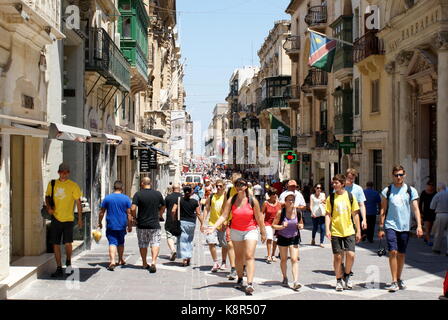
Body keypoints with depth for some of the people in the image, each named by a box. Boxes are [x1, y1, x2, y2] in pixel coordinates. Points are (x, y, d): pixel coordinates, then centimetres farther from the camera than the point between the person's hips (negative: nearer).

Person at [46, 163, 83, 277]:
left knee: (68, 243, -12)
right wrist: (48, 207, 0)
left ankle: (68, 263, 16)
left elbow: (78, 202, 1)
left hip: (68, 219, -3)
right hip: (55, 218, 3)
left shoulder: (73, 186, -2)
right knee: (56, 244, 5)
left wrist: (80, 219, -1)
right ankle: (59, 268, 17)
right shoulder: (52, 184, 6)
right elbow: (47, 196, 20)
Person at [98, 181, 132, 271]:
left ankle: (112, 261, -25)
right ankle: (120, 260, 32)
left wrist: (100, 222, 16)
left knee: (112, 243, -7)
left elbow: (101, 212, 3)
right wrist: (130, 225, 6)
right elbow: (129, 213, -1)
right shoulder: (126, 198, -2)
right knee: (120, 242, 19)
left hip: (111, 225, -1)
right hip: (122, 226, 1)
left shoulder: (107, 198, -1)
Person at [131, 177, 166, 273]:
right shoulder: (158, 194, 1)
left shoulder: (138, 194, -8)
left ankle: (145, 264, 25)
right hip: (154, 224, 0)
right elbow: (163, 207, 12)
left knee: (143, 245, 14)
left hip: (141, 224, 0)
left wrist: (135, 217, 0)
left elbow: (133, 208, -17)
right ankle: (153, 262, -17)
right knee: (155, 244, 2)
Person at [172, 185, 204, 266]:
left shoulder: (179, 200, -4)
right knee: (190, 240, 17)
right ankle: (189, 258, 18)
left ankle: (184, 259, -7)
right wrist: (202, 223, 7)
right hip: (192, 222, 2)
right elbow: (198, 213, 0)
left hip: (182, 221, -1)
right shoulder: (195, 202, -2)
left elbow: (173, 211, -8)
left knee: (183, 240, 1)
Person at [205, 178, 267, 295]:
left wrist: (263, 233, 3)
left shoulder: (252, 200, -9)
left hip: (250, 230, -3)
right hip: (236, 231, 3)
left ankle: (250, 283, -19)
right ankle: (240, 279, 27)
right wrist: (214, 227, -20)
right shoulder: (231, 200, -5)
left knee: (249, 256, -12)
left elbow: (259, 218, -2)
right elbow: (224, 216, -8)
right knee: (238, 256, 11)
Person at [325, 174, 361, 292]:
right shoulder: (331, 198, 1)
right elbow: (328, 215, 2)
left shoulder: (351, 196, 2)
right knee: (337, 257, 2)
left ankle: (347, 275, 17)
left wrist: (358, 231, 5)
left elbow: (355, 214, 7)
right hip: (335, 232, 0)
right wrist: (327, 230, -10)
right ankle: (339, 280, 17)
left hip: (349, 231, 0)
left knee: (351, 255, -9)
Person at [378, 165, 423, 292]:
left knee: (401, 254, 9)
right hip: (391, 226, -2)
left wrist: (419, 226, -9)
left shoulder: (411, 191, 4)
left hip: (405, 227, 2)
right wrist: (381, 228, 3)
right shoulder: (387, 191, 3)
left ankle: (399, 279, 24)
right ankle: (394, 282, -10)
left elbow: (416, 209, 1)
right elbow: (383, 210, 6)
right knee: (393, 252, -12)